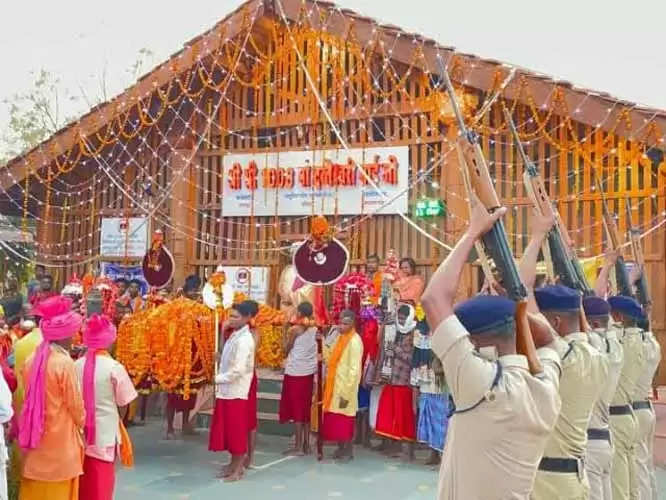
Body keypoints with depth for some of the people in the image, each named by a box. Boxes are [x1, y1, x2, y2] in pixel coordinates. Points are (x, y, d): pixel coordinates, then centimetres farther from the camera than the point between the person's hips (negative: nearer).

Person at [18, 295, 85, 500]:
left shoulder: (32, 360, 0)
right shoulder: (64, 363, -17)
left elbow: (30, 398, 6)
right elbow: (76, 405, -11)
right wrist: (80, 426, 8)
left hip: (35, 438, 6)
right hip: (60, 439, -6)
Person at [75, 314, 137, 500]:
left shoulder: (76, 365, -4)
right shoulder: (114, 367, -12)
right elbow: (123, 403, -5)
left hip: (80, 433, 3)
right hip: (104, 434, -3)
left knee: (83, 483, 16)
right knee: (101, 484, 8)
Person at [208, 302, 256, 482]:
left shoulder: (244, 340, -17)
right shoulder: (235, 336, 12)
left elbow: (238, 370, -21)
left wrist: (217, 378, -12)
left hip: (236, 390, -9)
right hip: (227, 390, 9)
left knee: (237, 430, 0)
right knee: (228, 429, 14)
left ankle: (238, 469, 9)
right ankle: (235, 464, 24)